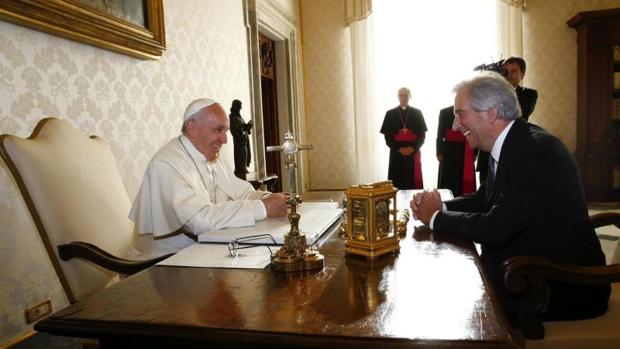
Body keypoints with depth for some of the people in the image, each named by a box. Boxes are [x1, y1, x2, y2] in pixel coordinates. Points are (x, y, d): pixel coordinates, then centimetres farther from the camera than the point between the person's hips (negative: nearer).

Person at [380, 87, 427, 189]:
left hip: (413, 152, 0)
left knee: (414, 181, -2)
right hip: (397, 153, 0)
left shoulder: (417, 113, 8)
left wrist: (413, 148, -12)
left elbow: (422, 134, 4)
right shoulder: (390, 114, 7)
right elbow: (387, 135, 2)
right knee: (398, 182, -4)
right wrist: (399, 148, -11)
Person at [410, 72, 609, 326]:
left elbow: (495, 227, -28)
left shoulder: (537, 150, -24)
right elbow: (484, 199, 13)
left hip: (563, 288, -7)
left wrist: (435, 217, -14)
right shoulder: (506, 147, 4)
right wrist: (440, 206, -6)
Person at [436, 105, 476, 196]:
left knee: (466, 181, 1)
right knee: (448, 181, 1)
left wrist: (475, 153, 0)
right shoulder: (444, 112, 4)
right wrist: (439, 152, -4)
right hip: (449, 151, -1)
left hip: (467, 152, 1)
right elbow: (440, 134, 2)